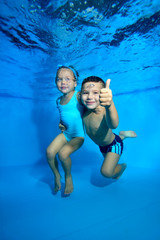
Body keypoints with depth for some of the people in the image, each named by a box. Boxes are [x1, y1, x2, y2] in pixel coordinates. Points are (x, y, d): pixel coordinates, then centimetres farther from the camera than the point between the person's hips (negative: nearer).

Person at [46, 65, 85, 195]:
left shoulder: (78, 96, -16)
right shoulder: (59, 100, 4)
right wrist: (60, 123, 2)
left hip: (79, 135, -6)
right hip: (65, 133, 6)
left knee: (62, 153, -23)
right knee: (49, 151, -10)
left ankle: (68, 176, 9)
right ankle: (57, 175, 18)